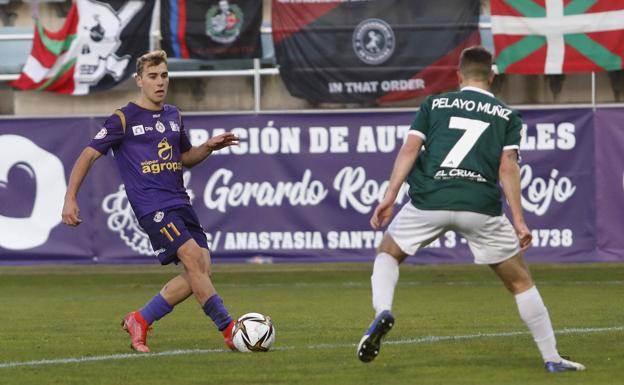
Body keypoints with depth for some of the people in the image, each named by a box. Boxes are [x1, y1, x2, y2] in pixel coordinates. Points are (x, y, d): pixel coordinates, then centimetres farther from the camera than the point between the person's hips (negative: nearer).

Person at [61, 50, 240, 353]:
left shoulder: (173, 115, 17)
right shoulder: (124, 119, -2)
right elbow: (88, 156, 1)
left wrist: (209, 147, 10)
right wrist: (70, 199, -7)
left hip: (180, 203, 7)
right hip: (152, 206, -7)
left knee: (202, 271, -3)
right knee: (194, 259, -21)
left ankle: (139, 322, 8)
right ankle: (230, 330, -16)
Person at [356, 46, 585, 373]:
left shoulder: (434, 104, 16)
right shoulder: (506, 115, 14)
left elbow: (410, 148, 4)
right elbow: (507, 167, 2)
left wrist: (390, 197, 1)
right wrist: (519, 221, -1)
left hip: (429, 201, 0)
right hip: (481, 206, 0)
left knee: (387, 254, 24)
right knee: (520, 281, 14)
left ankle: (382, 311, -6)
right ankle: (552, 359, 12)